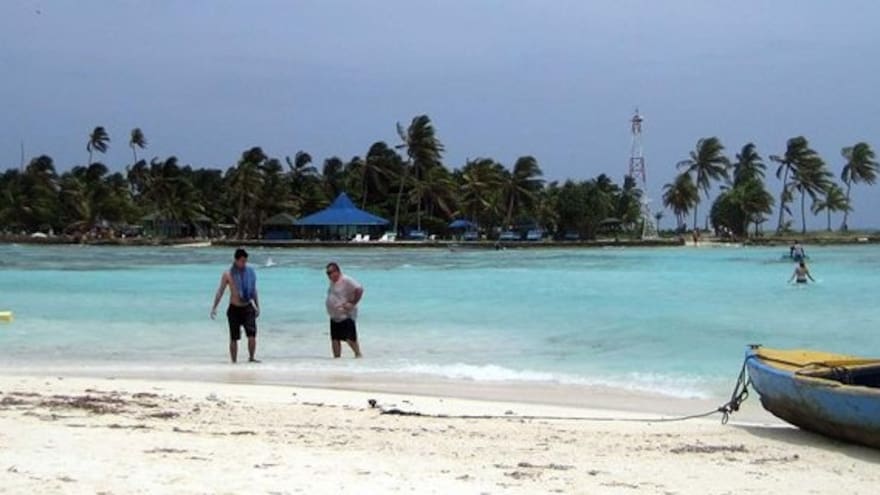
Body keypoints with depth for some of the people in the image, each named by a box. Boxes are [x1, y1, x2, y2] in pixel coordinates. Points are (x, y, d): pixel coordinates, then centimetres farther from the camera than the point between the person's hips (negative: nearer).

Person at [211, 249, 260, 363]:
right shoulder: (228, 274, -5)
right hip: (234, 309, -2)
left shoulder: (250, 272, 4)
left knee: (252, 335, -13)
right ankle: (234, 362, 13)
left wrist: (257, 307, 14)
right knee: (234, 338, 3)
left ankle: (251, 358, 1)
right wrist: (214, 308, -11)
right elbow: (220, 291, -4)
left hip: (248, 308, 2)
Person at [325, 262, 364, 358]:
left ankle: (358, 355, 4)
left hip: (346, 316, -9)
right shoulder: (332, 282, 14)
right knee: (335, 339, 7)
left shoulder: (346, 280, -15)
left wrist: (352, 303, -21)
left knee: (350, 339, -9)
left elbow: (359, 289, -24)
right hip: (334, 317, 9)